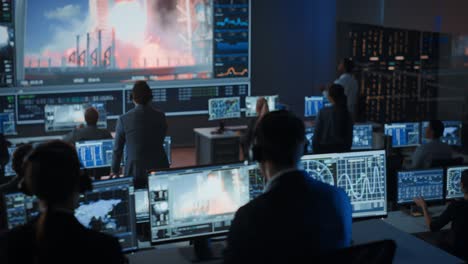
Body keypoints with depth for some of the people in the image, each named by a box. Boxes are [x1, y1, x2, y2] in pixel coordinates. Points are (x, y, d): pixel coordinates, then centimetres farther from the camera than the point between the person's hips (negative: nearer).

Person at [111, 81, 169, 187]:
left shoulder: (124, 119, -8)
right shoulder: (160, 116, -3)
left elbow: (117, 148, 2)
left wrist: (114, 171, 15)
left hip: (135, 171, -2)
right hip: (159, 169, 2)